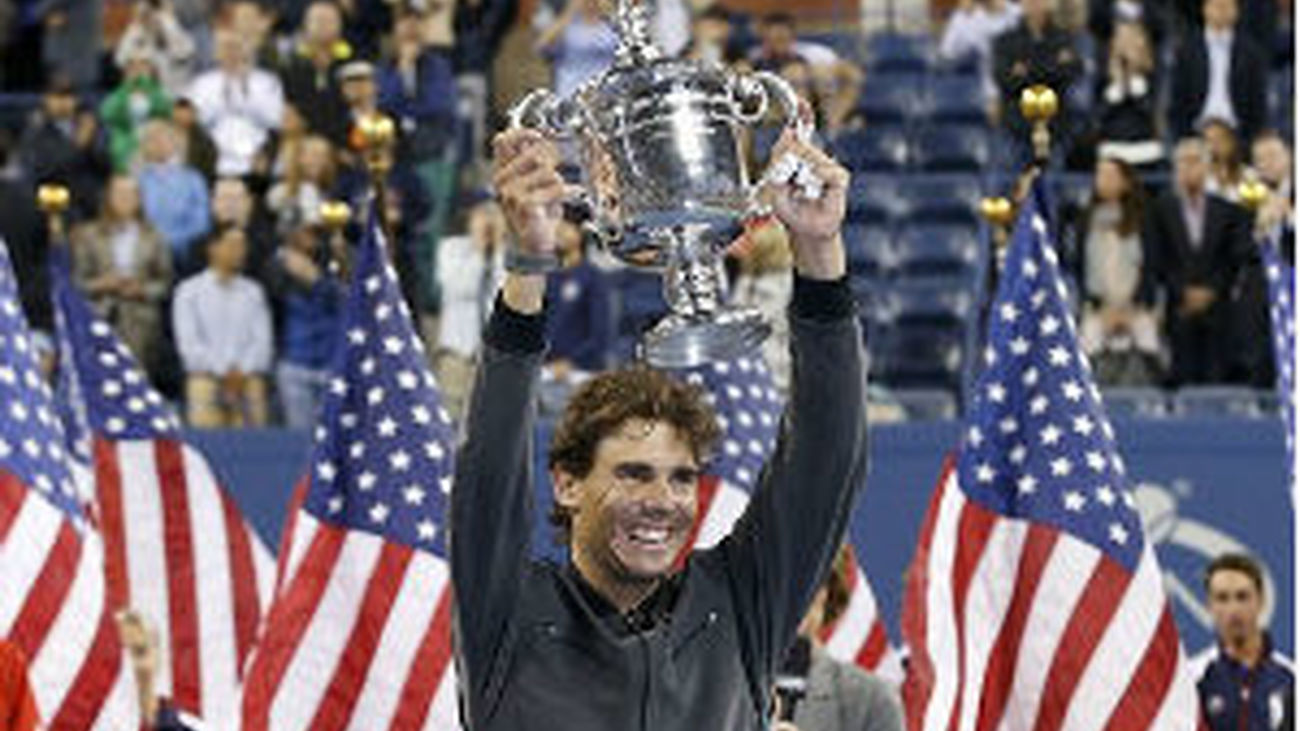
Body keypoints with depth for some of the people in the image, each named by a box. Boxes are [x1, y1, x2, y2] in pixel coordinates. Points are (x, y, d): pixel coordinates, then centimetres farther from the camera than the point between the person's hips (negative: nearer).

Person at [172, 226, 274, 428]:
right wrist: (223, 371, -11)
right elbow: (189, 342, -3)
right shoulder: (189, 291, 5)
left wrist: (242, 372, -10)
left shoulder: (254, 292, 15)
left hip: (248, 383, 3)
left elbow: (262, 339, 7)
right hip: (207, 383, -3)